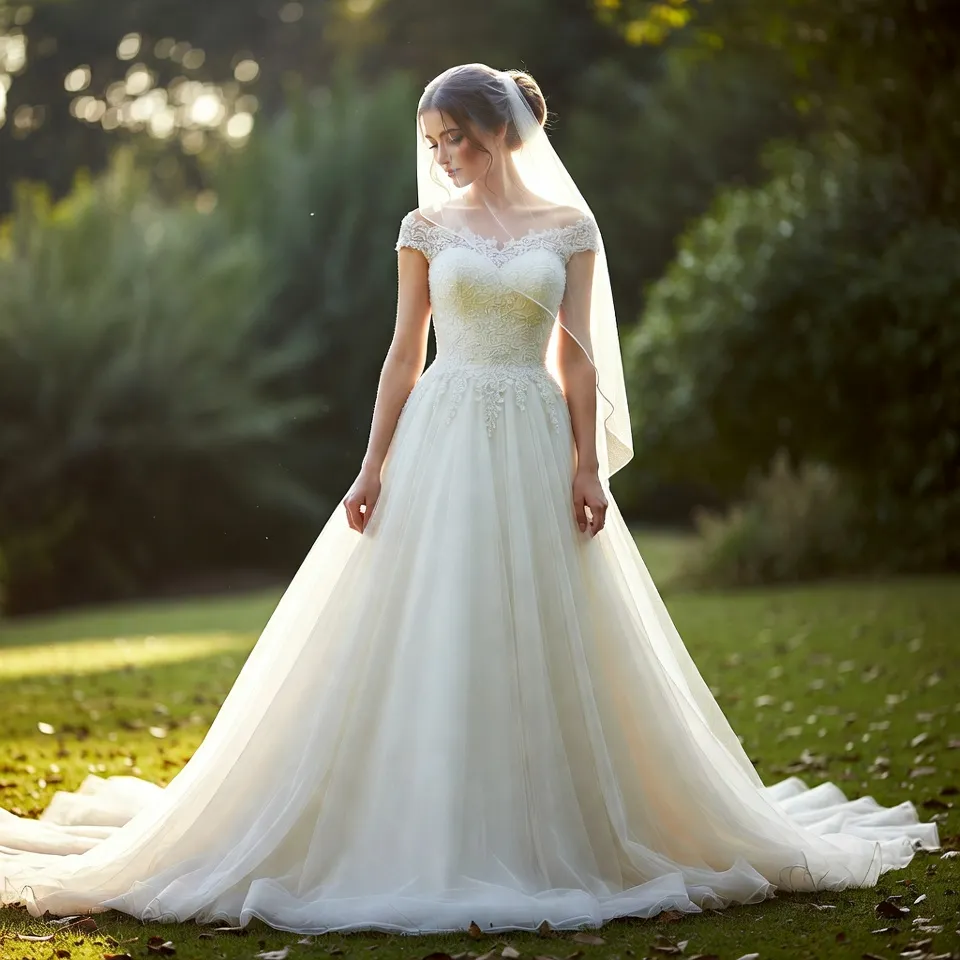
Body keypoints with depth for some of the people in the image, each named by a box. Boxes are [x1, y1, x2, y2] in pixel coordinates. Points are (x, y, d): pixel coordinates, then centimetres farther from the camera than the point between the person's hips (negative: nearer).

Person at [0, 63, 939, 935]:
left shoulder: (569, 224, 5)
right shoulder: (428, 225, 6)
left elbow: (579, 354, 4)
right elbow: (404, 351, 6)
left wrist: (588, 464, -4)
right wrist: (373, 465, 0)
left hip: (536, 443, 0)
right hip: (442, 438, 0)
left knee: (539, 643, 1)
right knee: (428, 638, -3)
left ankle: (542, 834, 14)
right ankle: (431, 844, 4)